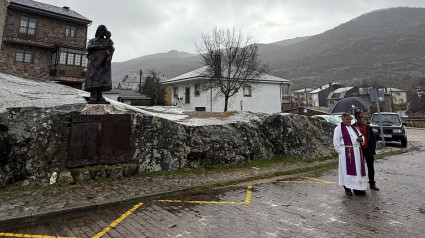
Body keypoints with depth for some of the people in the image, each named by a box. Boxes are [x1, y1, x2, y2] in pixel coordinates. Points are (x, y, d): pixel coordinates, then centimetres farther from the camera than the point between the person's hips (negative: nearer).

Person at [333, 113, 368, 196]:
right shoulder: (339, 128, 0)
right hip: (347, 153, -6)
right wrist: (341, 151, -12)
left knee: (358, 169, 7)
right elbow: (336, 142, -4)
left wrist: (361, 139, -1)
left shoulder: (354, 128, 18)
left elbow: (361, 137, 23)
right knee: (347, 169, -3)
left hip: (357, 152, 6)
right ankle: (347, 188, 7)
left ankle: (357, 188, 17)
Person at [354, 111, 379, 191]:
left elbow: (373, 138, 10)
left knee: (371, 167, 9)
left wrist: (373, 149, 2)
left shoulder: (368, 127, 7)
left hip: (368, 149, 3)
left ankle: (372, 184, 20)